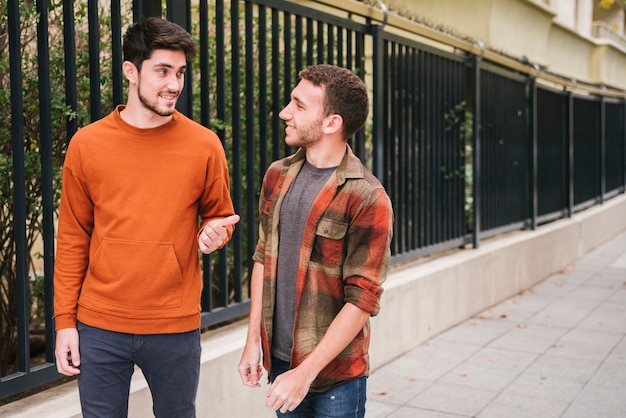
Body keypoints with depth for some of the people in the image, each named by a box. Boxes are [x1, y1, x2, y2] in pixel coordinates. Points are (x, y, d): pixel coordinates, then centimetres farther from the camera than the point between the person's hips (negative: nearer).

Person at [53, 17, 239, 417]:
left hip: (176, 329, 0)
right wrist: (65, 321, 1)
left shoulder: (204, 144, -2)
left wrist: (215, 233, -13)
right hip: (99, 329, 0)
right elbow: (72, 239, 3)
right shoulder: (87, 144, -1)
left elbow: (220, 216, 11)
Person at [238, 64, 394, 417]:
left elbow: (362, 299, -17)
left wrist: (306, 373, -18)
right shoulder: (277, 176, 2)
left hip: (335, 374, -5)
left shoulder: (367, 199, -17)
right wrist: (253, 340, 7)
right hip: (279, 359, 5)